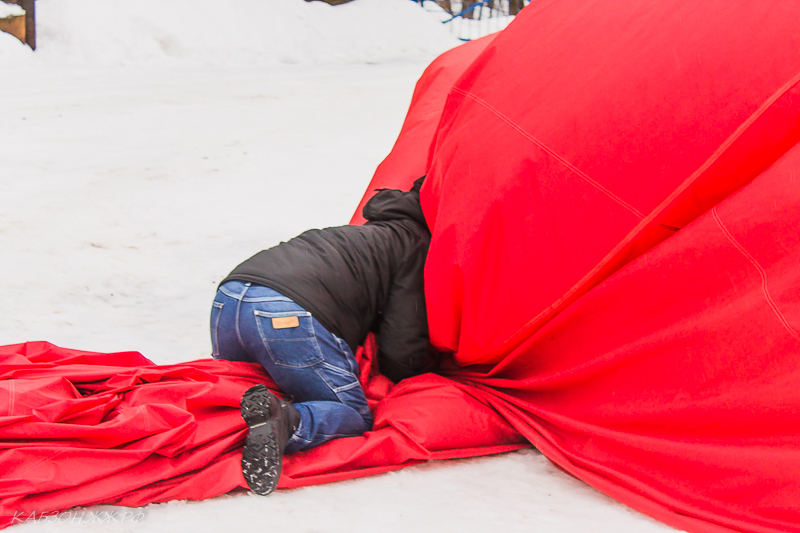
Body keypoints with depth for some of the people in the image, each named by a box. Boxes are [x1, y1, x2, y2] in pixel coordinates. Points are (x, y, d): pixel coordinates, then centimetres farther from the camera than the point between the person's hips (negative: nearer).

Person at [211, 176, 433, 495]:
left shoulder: (374, 232, 37)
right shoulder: (417, 245, 12)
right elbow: (400, 354, 7)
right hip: (293, 313, -8)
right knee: (355, 419, 3)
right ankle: (287, 421, -26)